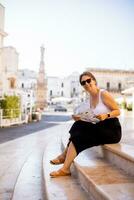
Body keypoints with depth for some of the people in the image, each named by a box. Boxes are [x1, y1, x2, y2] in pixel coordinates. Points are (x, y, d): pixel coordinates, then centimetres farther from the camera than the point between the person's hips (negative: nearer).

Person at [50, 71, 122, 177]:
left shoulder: (103, 94, -10)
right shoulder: (89, 99, 10)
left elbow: (117, 111, -9)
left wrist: (106, 115, -27)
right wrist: (79, 118, -8)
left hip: (112, 131, -7)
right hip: (100, 129, 7)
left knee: (78, 138, -20)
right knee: (78, 126, -13)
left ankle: (65, 169, -12)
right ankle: (65, 156, -6)